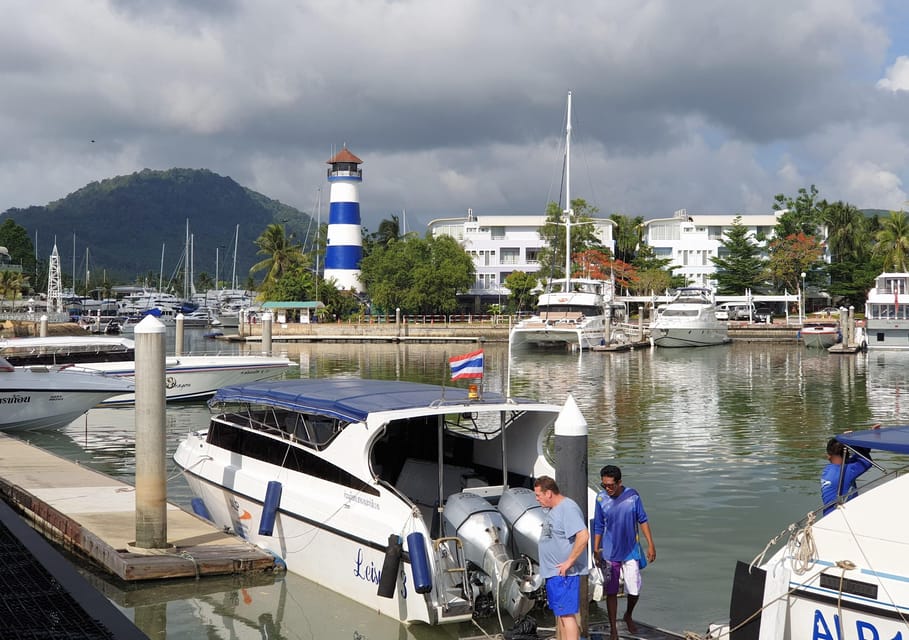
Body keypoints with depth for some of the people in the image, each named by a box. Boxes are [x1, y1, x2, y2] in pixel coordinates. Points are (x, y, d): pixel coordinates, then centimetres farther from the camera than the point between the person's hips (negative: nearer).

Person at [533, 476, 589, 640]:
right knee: (559, 614, 16)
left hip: (564, 573, -10)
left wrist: (569, 562, -24)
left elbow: (583, 536, -29)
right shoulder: (553, 509, 14)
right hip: (553, 572, 10)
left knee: (567, 614, -10)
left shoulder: (568, 509, -19)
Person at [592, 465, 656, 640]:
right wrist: (596, 550, 0)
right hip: (609, 553, 0)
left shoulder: (632, 496, -10)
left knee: (634, 590, 2)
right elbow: (598, 527, 1)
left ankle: (628, 616, 33)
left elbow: (643, 520, -2)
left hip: (630, 551, 0)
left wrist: (651, 544, -4)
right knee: (611, 592, 6)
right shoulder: (601, 499, -8)